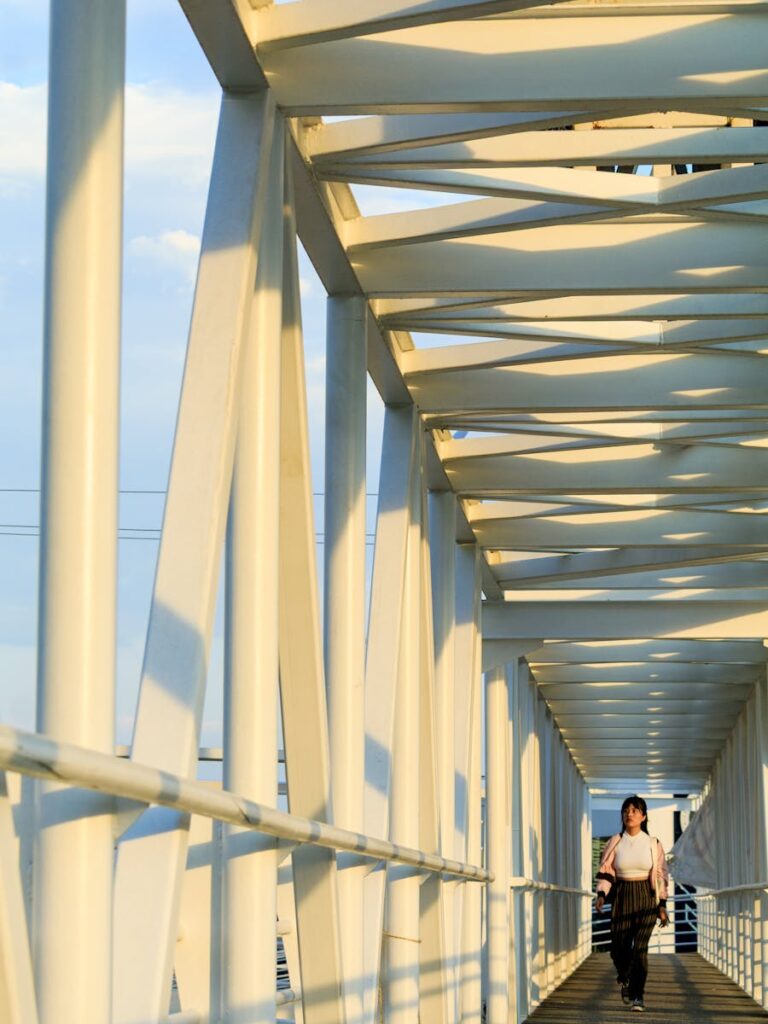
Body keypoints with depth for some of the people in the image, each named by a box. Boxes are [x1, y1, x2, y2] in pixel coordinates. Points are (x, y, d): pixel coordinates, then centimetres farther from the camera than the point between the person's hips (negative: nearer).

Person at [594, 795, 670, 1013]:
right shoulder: (615, 842, 2)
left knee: (640, 948, -11)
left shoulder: (653, 844, 1)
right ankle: (624, 978, 34)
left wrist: (662, 905, 2)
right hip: (622, 896, 1)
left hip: (646, 898, -1)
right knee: (619, 948, 1)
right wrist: (601, 894, -15)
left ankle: (637, 996, -6)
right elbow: (605, 870, 0)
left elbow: (660, 875, 5)